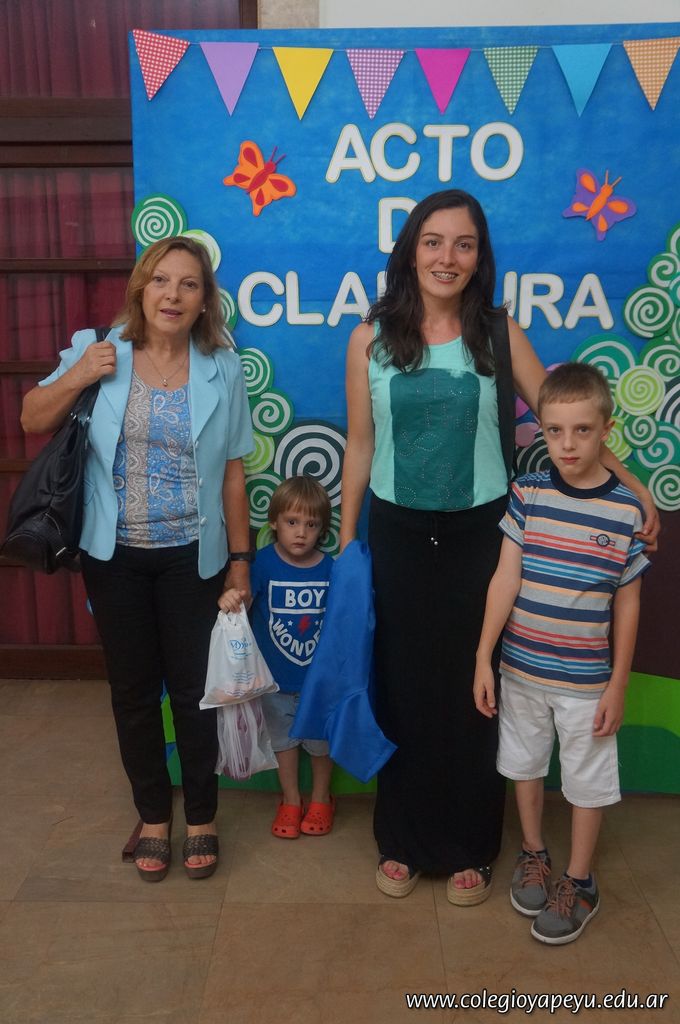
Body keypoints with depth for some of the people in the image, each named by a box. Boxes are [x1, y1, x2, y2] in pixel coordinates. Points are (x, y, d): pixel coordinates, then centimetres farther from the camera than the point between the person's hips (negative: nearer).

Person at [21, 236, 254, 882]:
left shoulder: (221, 369, -3)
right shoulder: (97, 351, -3)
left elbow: (232, 470, 0)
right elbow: (32, 422, 4)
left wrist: (240, 558, 1)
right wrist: (78, 377, -14)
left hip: (191, 556, -1)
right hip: (113, 555, 1)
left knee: (192, 689, 7)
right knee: (133, 690, 12)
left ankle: (200, 817, 28)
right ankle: (153, 815, 32)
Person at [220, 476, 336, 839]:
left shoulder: (329, 568, -11)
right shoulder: (264, 563, -16)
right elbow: (242, 596, -27)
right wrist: (229, 599, -49)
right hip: (276, 676, 0)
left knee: (321, 738, 19)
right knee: (283, 737, 19)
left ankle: (321, 799, 42)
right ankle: (290, 800, 40)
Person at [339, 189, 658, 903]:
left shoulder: (500, 335, -1)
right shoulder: (371, 338, 0)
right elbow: (359, 447, 3)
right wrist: (345, 543, 5)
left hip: (478, 535, 0)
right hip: (398, 535, 0)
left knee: (472, 689, 8)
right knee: (403, 685, 10)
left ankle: (468, 846, 30)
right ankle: (403, 840, 31)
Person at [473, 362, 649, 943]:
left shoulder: (626, 510, -11)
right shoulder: (529, 494, -8)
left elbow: (627, 604, -5)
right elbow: (505, 579, -6)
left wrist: (618, 684, -3)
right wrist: (483, 659, -6)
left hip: (586, 679, -2)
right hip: (521, 668, 2)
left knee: (588, 781, 12)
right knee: (525, 765, 19)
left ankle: (580, 884, 33)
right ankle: (533, 854, 43)